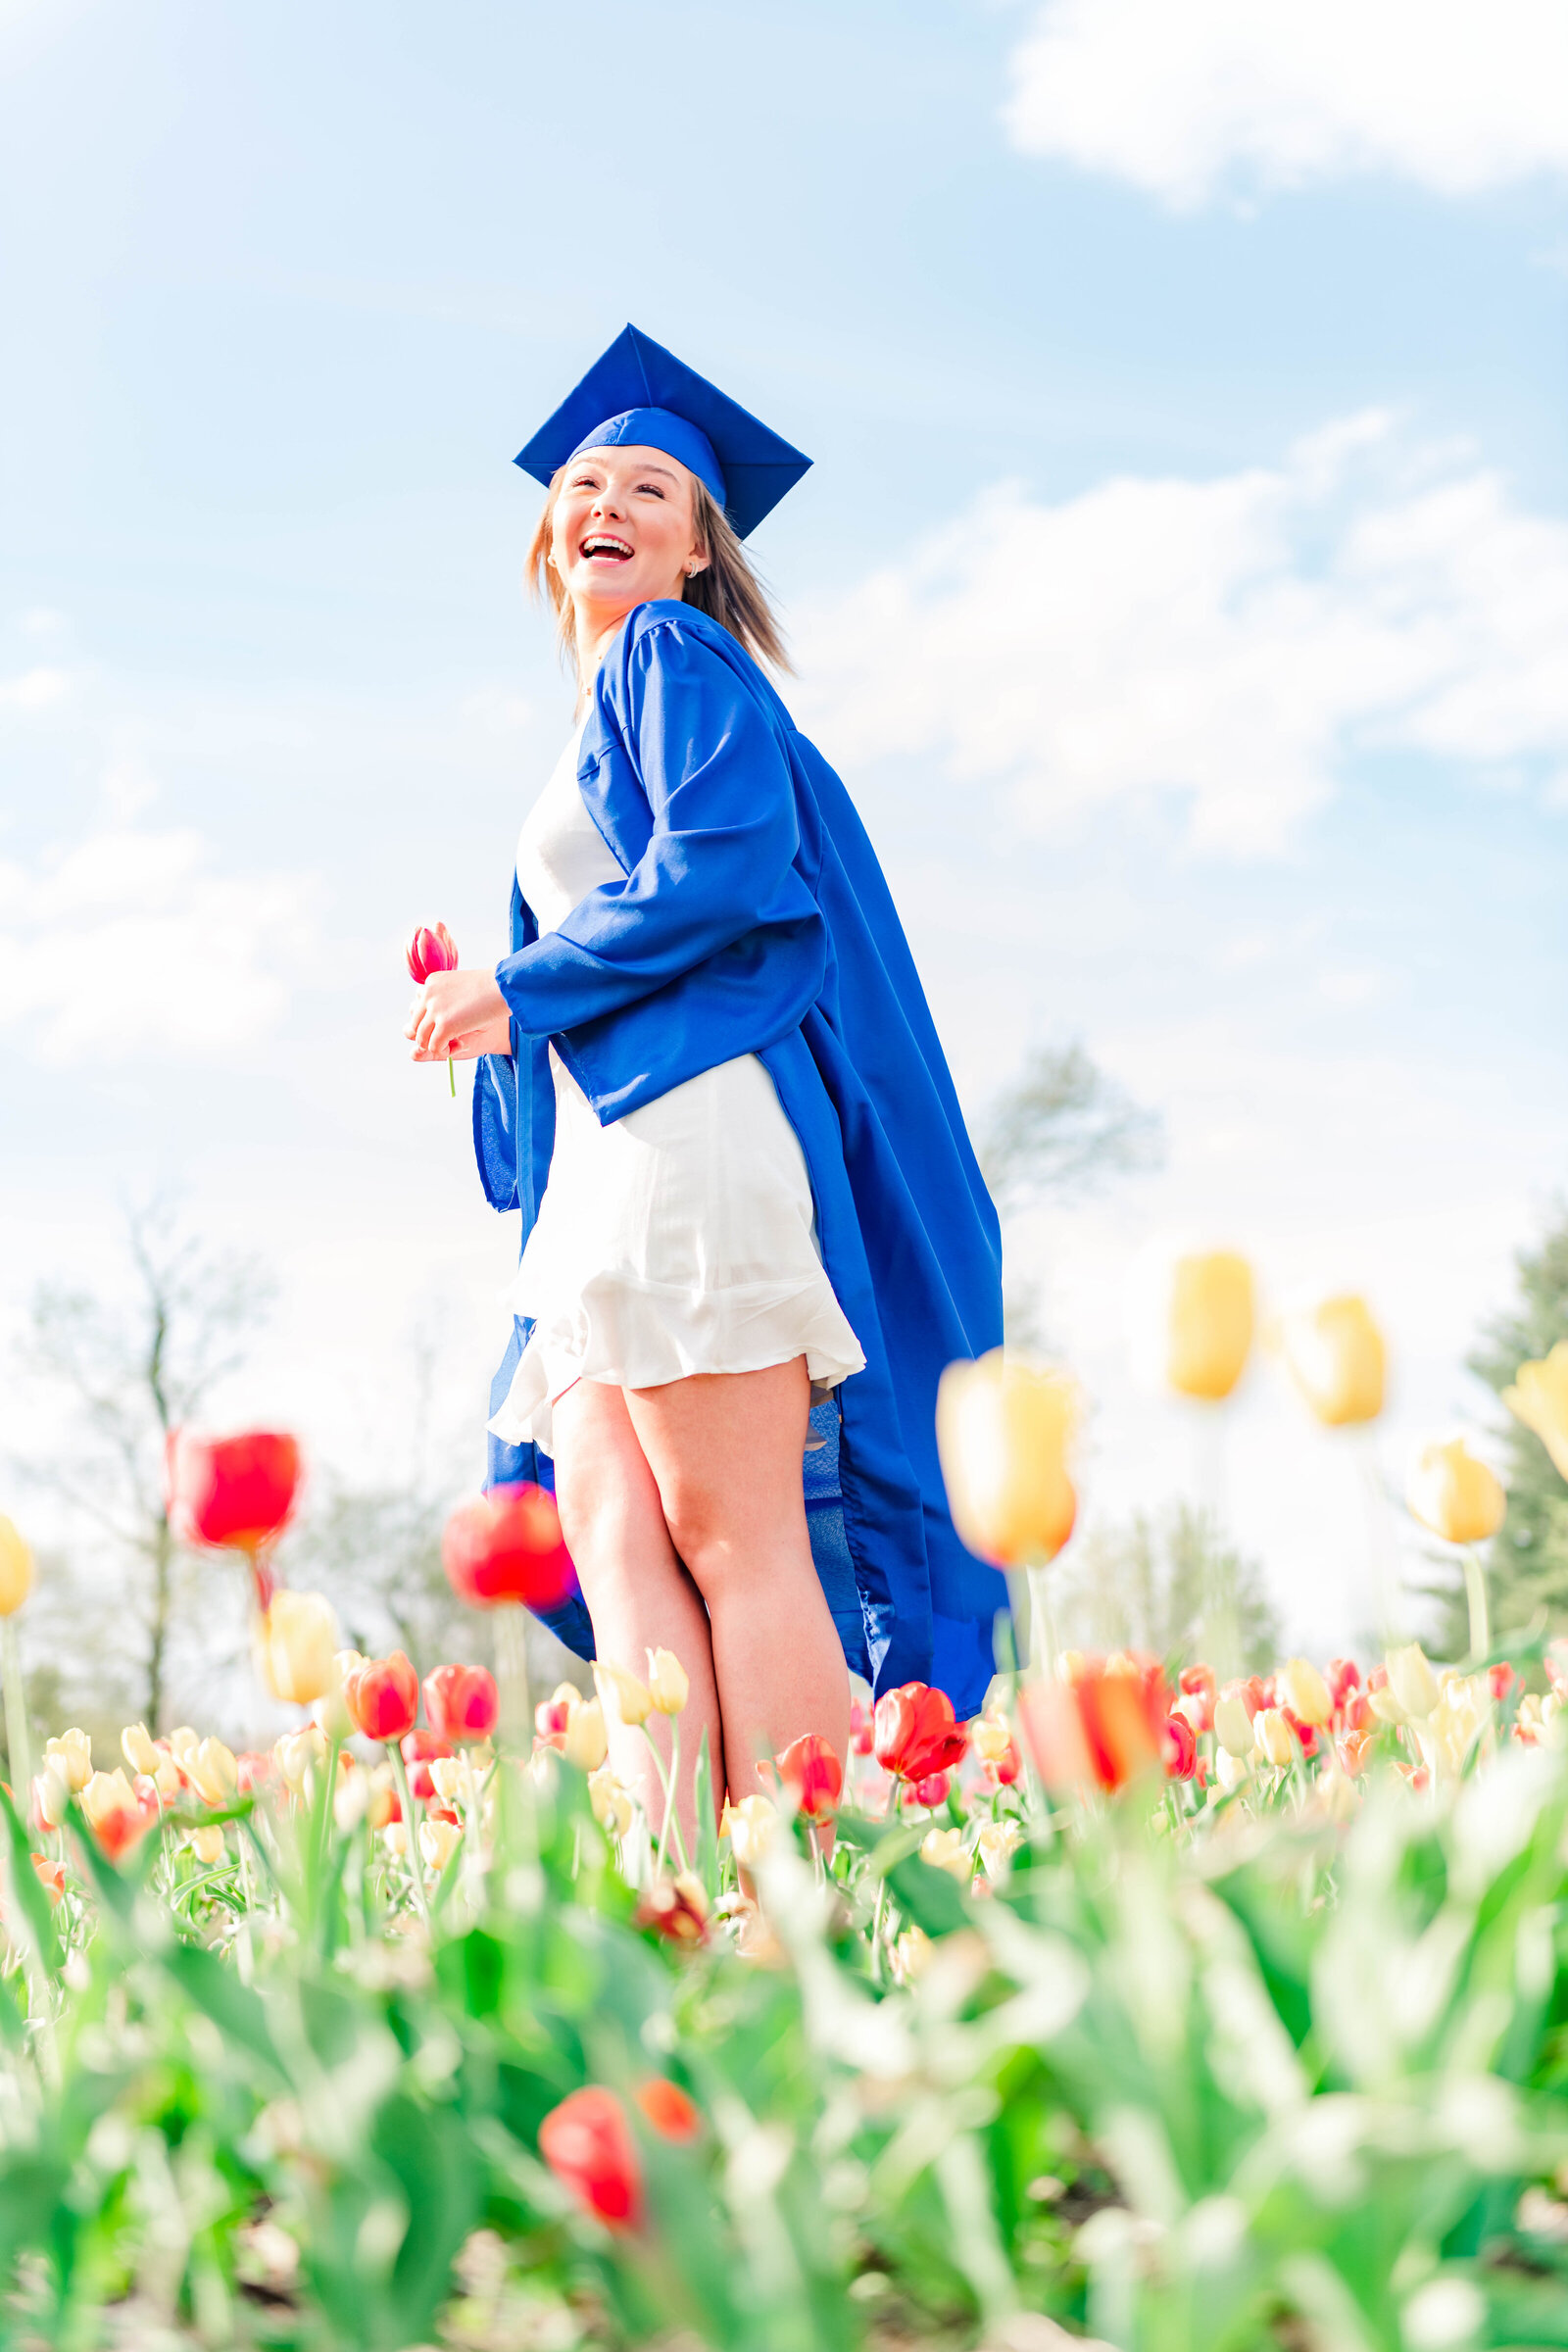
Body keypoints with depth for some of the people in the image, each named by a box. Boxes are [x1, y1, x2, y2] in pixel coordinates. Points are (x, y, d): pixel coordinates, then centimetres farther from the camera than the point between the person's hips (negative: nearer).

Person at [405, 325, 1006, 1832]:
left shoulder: (677, 656, 5)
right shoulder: (610, 708, 31)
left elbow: (730, 865, -13)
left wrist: (523, 987, -6)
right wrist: (500, 1014, 16)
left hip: (692, 1120, -9)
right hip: (608, 1155, 9)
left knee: (731, 1537, -14)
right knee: (613, 1532, -8)